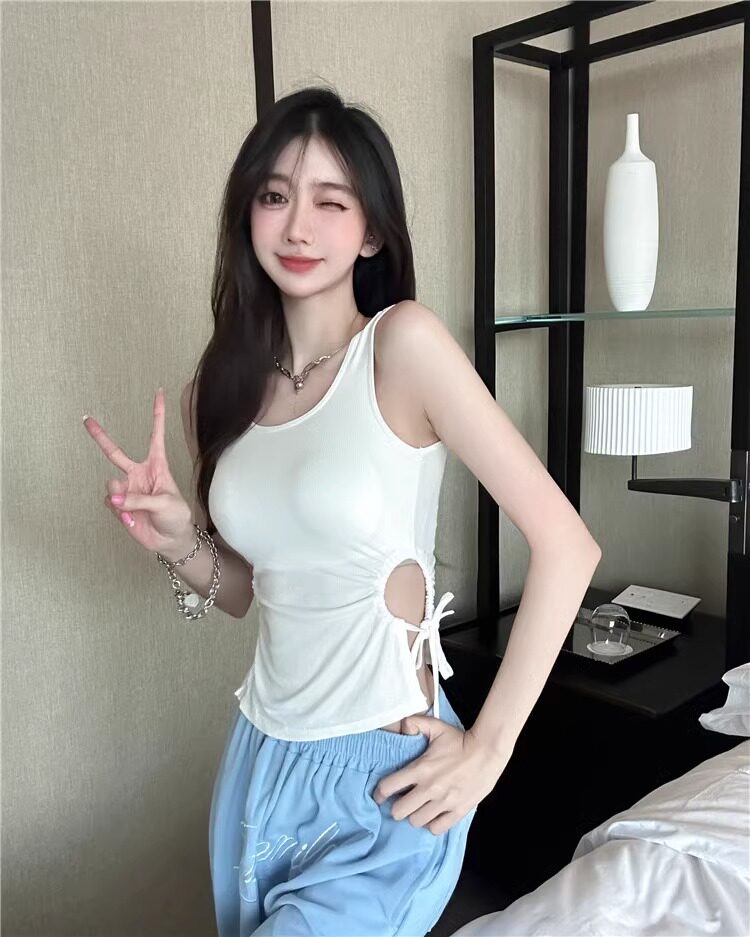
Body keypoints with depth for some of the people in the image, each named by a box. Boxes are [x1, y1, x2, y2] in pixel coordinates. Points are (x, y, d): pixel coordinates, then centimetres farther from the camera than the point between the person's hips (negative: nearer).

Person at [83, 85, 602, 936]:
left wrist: (488, 746, -14)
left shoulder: (403, 341, -16)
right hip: (260, 760, 6)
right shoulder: (224, 385, 1)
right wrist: (180, 541, -9)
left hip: (383, 779, -5)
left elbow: (566, 544, -18)